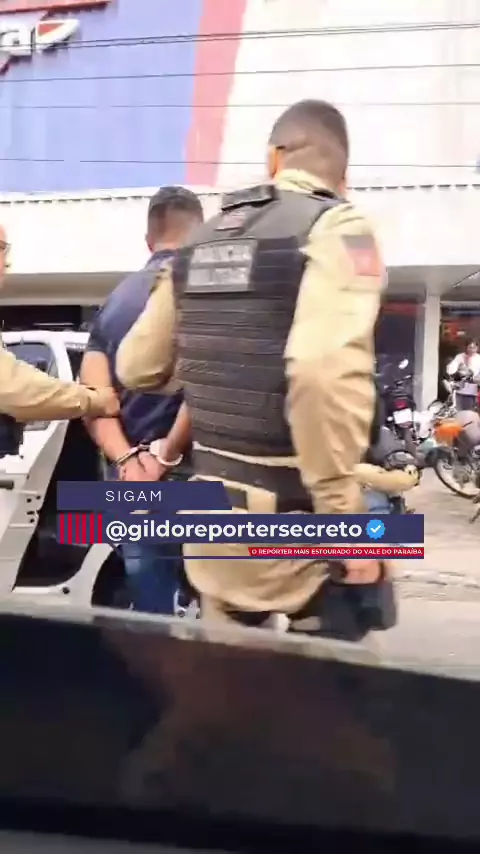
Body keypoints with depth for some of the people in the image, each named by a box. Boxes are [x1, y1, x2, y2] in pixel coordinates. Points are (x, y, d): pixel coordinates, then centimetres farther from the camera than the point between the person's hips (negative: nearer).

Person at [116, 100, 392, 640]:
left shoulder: (204, 240, 10)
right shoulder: (336, 228, -10)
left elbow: (136, 366, 16)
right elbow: (325, 372, -27)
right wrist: (347, 519, -20)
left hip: (211, 506, 6)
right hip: (291, 518, -6)